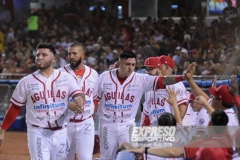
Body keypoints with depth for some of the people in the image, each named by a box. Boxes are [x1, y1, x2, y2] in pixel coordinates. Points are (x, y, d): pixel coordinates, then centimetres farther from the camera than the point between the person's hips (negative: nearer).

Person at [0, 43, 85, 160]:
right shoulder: (26, 82, -2)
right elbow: (15, 108, 3)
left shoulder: (66, 78, 0)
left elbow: (79, 95, -12)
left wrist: (79, 101, -37)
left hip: (60, 132, 2)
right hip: (38, 133, -2)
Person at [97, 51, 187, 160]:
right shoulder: (104, 77, -6)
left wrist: (183, 77, -32)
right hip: (107, 124, 0)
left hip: (127, 125, 0)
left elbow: (162, 81, -18)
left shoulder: (140, 79, -7)